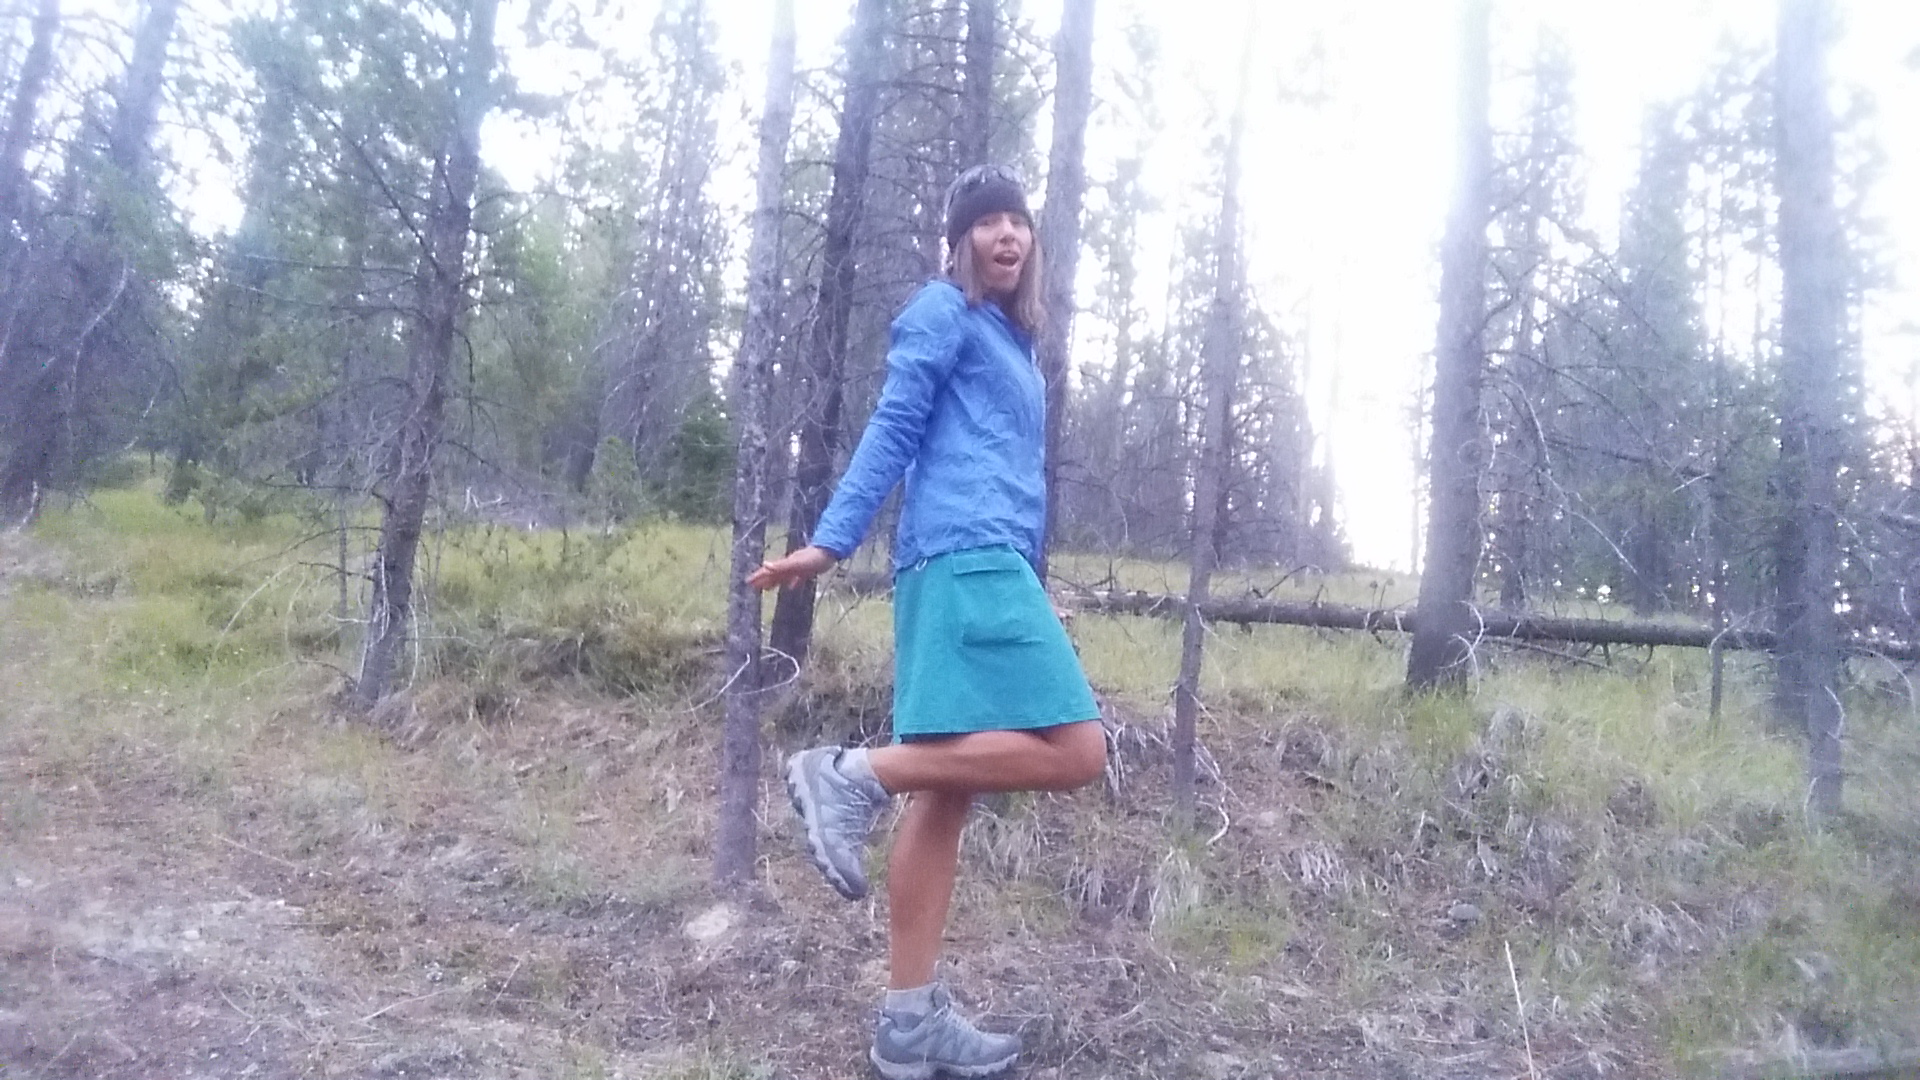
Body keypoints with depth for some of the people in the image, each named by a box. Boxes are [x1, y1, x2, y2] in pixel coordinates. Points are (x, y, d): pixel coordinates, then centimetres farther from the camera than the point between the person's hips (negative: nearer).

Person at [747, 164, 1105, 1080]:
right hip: (967, 560, -9)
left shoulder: (1011, 340, 28)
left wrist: (1033, 593, 27)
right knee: (1075, 753, -16)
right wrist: (829, 542, -14)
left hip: (989, 568, 9)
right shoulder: (942, 310, 3)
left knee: (947, 789, 4)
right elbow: (893, 431, -6)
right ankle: (852, 775, -13)